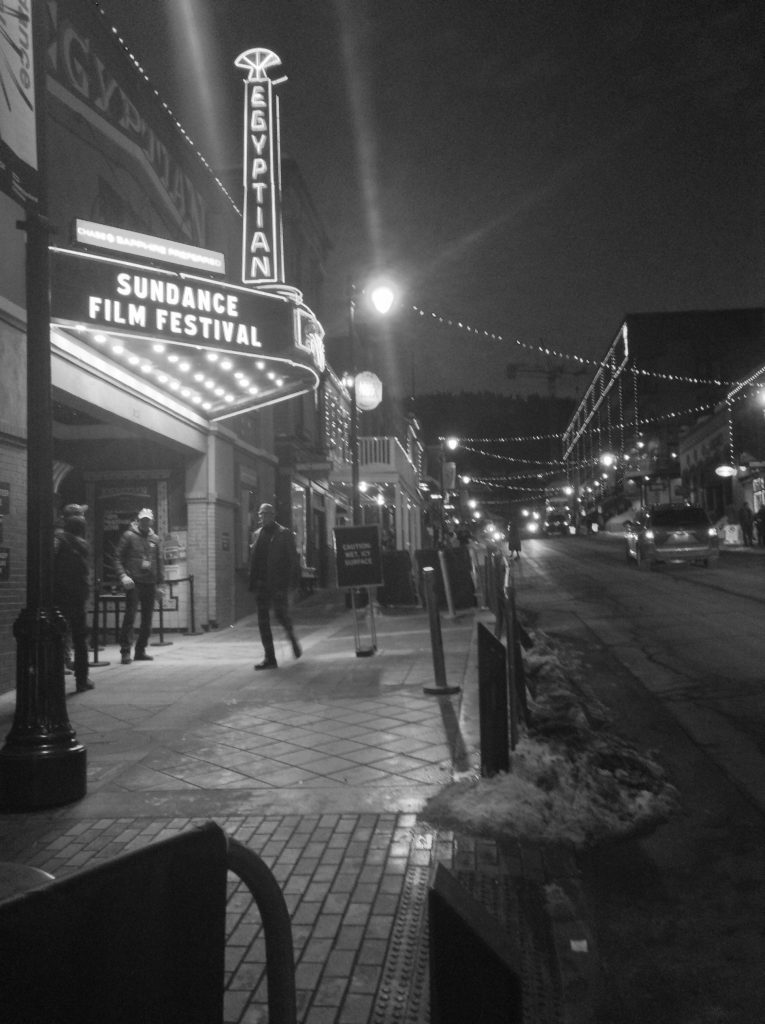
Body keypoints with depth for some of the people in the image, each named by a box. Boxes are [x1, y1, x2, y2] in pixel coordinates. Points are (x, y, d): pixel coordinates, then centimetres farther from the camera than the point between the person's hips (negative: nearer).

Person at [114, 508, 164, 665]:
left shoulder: (154, 539, 14)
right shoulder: (129, 536, 0)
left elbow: (159, 561, 19)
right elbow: (118, 558, -2)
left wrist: (160, 582, 15)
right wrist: (123, 575, -16)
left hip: (150, 583, 5)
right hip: (134, 583, -5)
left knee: (147, 618, 6)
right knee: (130, 615, -10)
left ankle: (140, 650, 16)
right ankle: (125, 651, -6)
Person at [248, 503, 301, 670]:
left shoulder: (284, 533, -1)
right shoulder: (257, 534, 14)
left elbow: (292, 558, -4)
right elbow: (253, 560, 14)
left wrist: (291, 580, -12)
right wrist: (252, 582, 6)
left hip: (278, 582, -5)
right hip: (261, 583, 5)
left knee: (281, 613, -7)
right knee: (263, 619, 1)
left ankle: (293, 638, 25)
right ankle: (269, 658, 5)